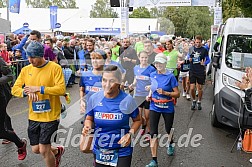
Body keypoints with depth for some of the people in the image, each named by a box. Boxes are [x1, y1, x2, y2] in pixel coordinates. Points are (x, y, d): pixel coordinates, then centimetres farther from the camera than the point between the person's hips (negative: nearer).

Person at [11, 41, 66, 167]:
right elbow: (14, 89, 2)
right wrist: (27, 92, -19)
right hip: (34, 116, 6)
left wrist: (39, 88, -22)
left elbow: (61, 89, -20)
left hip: (50, 115, -6)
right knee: (35, 149, 15)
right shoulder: (26, 70, 3)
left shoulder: (55, 68, -12)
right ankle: (57, 151, 44)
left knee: (43, 150, -3)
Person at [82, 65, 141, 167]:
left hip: (122, 152, -2)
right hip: (99, 151, 3)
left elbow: (137, 120, 1)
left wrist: (130, 134, -15)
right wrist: (87, 127, -14)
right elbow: (89, 119, 8)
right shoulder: (94, 98, -8)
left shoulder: (127, 100, -13)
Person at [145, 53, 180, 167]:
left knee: (168, 130, 17)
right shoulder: (152, 75, 2)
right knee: (153, 133, -4)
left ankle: (170, 144, 53)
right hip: (154, 107, 3)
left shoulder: (170, 76, -10)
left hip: (167, 108, -2)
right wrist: (149, 95, 1)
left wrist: (165, 92, -24)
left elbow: (177, 94, -10)